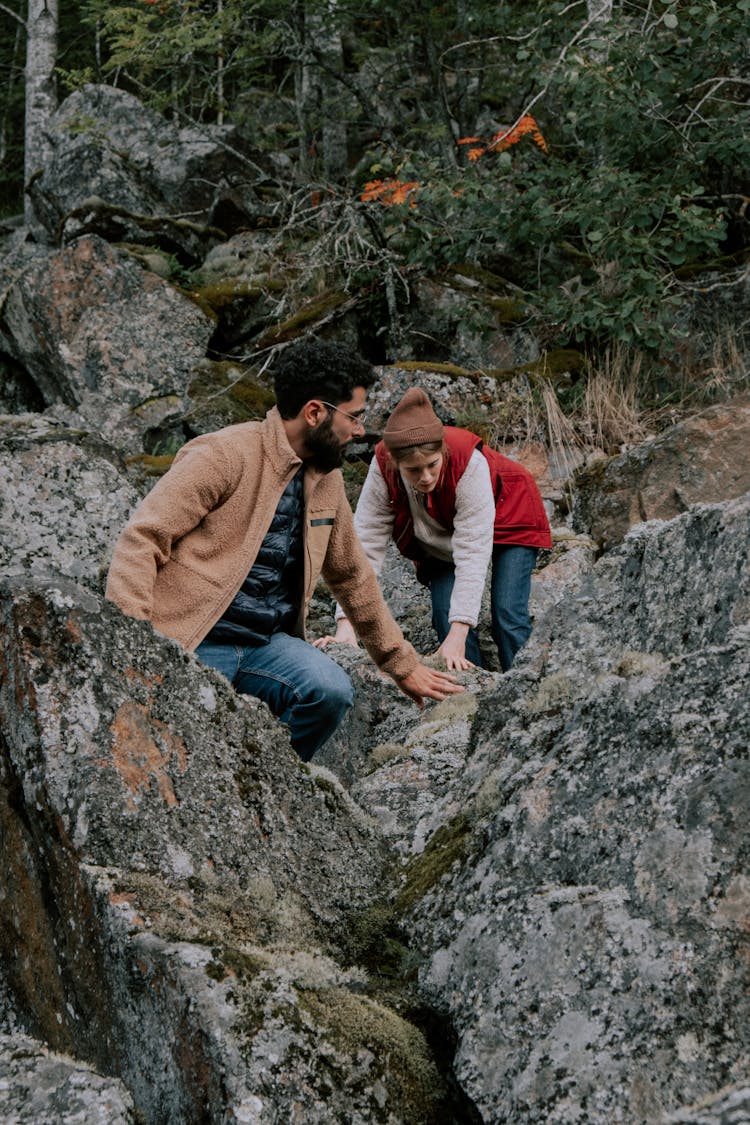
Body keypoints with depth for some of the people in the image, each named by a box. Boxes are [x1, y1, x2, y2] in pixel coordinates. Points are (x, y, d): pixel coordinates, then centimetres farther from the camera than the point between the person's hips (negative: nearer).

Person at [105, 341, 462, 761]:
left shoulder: (327, 478, 14)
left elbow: (353, 576, 26)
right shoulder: (226, 456, -10)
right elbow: (141, 541, -15)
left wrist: (404, 665, 28)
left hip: (268, 643, 7)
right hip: (193, 642, -6)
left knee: (331, 690, -24)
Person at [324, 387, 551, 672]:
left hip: (508, 521, -3)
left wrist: (458, 636, -48)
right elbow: (365, 545, -32)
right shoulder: (382, 470, -31)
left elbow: (473, 553, -42)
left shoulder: (470, 463, -40)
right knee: (444, 614, -13)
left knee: (508, 617, -15)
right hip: (442, 537, 3)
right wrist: (346, 625, -43)